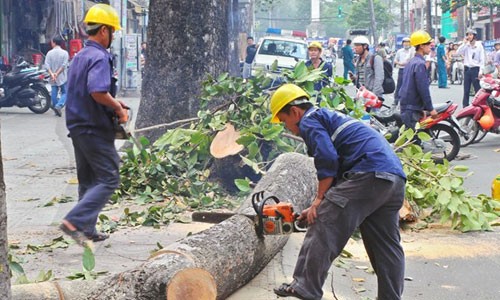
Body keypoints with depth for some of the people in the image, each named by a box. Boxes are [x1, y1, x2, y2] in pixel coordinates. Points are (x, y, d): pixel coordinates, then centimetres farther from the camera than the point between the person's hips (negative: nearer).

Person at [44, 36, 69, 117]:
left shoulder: (50, 53, 0)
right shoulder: (64, 53, -4)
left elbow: (47, 65, -10)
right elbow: (64, 65, -13)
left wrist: (51, 74, -16)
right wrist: (57, 73, -14)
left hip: (53, 78, 2)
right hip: (62, 77, -2)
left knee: (54, 93, 10)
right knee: (64, 93, 4)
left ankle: (55, 108, 13)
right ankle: (59, 106, -18)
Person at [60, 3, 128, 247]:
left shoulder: (79, 57, 14)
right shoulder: (99, 57, -16)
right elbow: (97, 91, -31)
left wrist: (112, 102, 15)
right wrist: (118, 108, -15)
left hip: (77, 127, 9)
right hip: (96, 130, -9)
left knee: (88, 181, 16)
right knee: (109, 179, -4)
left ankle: (87, 231, 20)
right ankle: (74, 221, -13)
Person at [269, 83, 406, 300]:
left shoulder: (309, 121, 4)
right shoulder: (332, 118, 33)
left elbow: (327, 160, -12)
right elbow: (339, 172, 33)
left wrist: (319, 200, -3)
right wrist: (322, 205, 31)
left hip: (368, 174, -10)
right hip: (394, 179, 10)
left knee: (324, 229, -4)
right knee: (387, 244, 12)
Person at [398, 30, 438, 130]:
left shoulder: (411, 62, 16)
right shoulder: (420, 64, -15)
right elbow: (423, 88, -19)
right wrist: (430, 109, -14)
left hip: (405, 106, 10)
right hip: (413, 109, -10)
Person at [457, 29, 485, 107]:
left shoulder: (479, 45, -1)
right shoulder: (466, 45, 8)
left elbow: (482, 59, -3)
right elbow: (458, 52, -7)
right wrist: (464, 43, -10)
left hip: (475, 69, -4)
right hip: (467, 69, 4)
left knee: (478, 90, -3)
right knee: (466, 91, 7)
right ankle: (465, 107, 12)